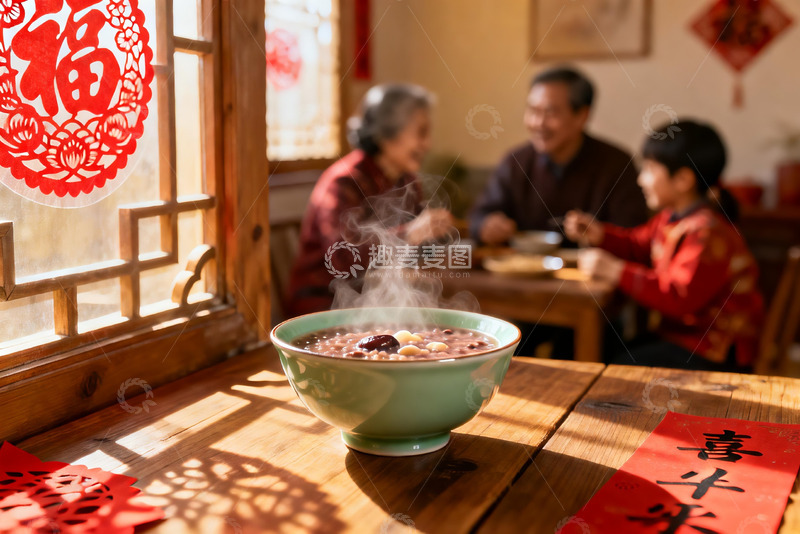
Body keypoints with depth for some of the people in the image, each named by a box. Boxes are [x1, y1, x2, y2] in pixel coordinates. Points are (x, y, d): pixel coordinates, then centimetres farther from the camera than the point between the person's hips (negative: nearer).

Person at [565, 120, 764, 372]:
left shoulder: (707, 233, -25)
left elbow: (680, 297, -32)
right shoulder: (672, 217, 7)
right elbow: (639, 245, 23)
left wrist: (617, 271, -31)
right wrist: (599, 234, 4)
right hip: (680, 335, 10)